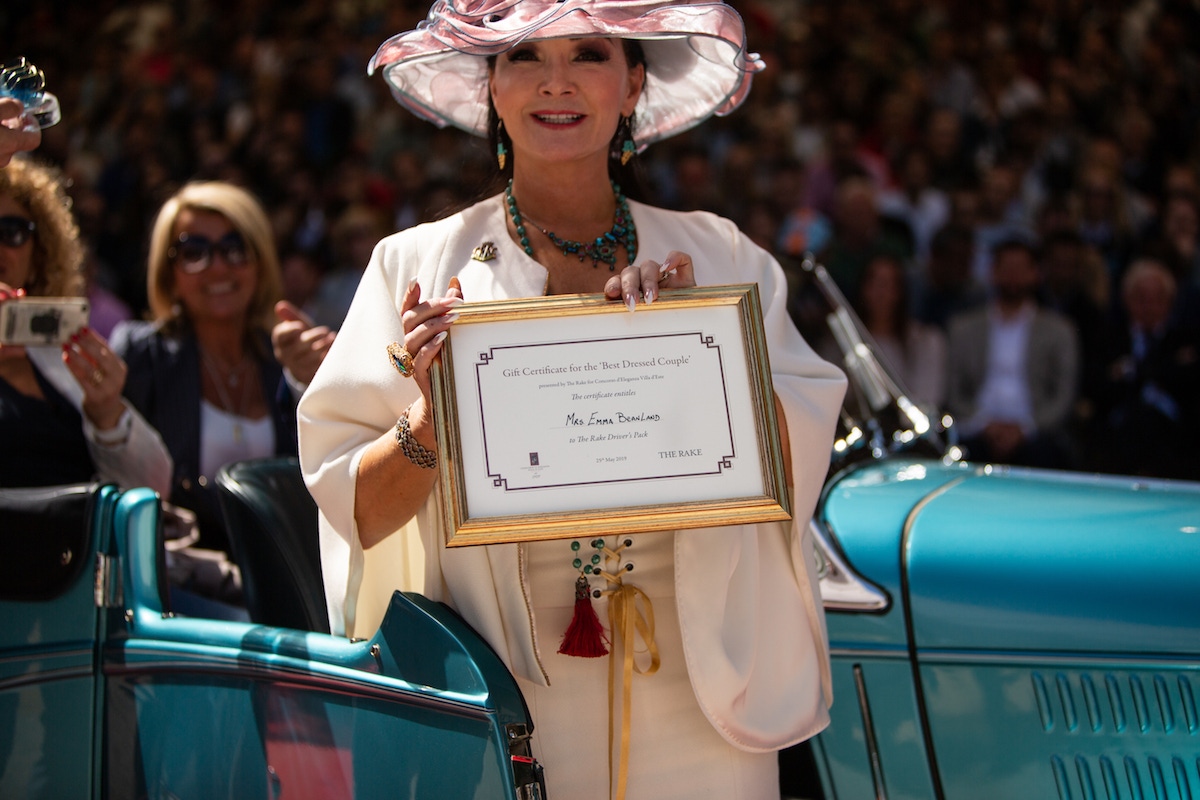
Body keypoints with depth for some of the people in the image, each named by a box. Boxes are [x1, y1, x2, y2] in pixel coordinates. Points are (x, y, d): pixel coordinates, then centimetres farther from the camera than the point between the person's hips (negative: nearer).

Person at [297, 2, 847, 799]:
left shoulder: (718, 257, 6)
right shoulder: (420, 265, 1)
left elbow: (795, 467, 1)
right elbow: (355, 514, -2)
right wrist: (430, 421, -20)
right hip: (504, 698, -1)